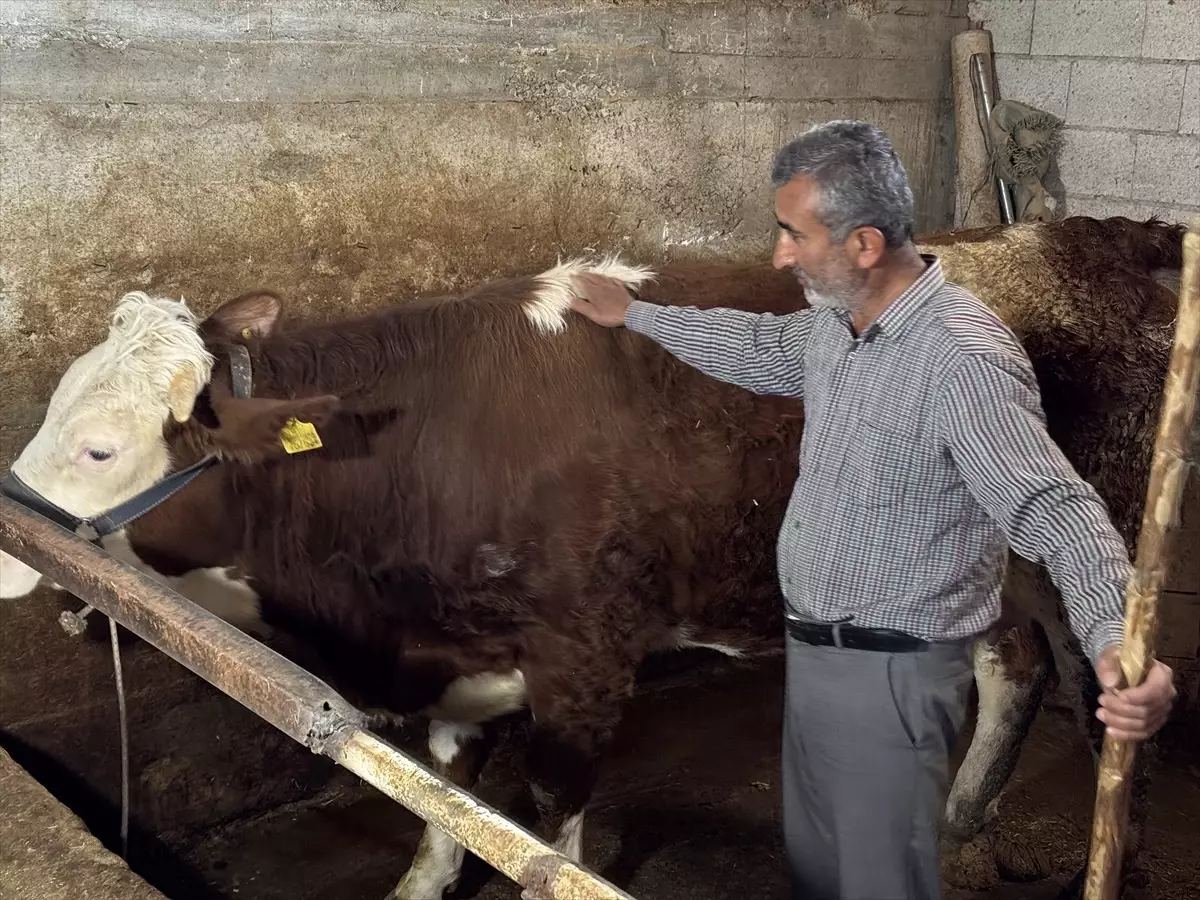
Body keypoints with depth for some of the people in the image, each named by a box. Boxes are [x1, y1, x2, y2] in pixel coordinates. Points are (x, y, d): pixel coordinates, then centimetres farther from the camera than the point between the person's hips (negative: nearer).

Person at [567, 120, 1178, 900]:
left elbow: (1056, 511, -35)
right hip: (813, 651, 9)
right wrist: (634, 314, 31)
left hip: (892, 672, -9)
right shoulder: (836, 324, 1)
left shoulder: (964, 358, -28)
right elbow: (762, 348, 23)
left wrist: (1118, 641, -52)